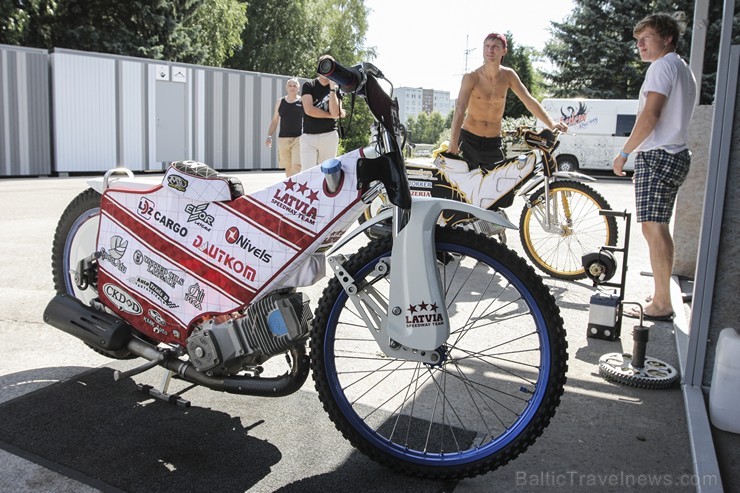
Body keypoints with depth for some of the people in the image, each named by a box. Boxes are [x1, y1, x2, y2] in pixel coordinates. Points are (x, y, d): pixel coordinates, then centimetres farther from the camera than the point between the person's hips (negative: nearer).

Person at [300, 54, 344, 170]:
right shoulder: (308, 86, 6)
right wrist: (329, 115, -3)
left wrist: (332, 88, -7)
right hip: (308, 136, -1)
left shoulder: (337, 89, 10)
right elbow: (309, 110, -9)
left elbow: (335, 113, -7)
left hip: (329, 136, 1)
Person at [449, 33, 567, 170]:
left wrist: (551, 124, -13)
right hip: (469, 139, -3)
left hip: (494, 143, 3)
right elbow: (460, 110, -21)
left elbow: (529, 101, 1)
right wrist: (453, 146, -31)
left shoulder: (508, 75, -1)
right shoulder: (471, 77, -12)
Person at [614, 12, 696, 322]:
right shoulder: (684, 70, 22)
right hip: (676, 155, 11)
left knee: (653, 229, -11)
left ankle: (661, 305, -9)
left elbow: (649, 116, -19)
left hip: (657, 156, -11)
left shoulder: (662, 66, -9)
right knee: (659, 229, 14)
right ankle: (662, 294, 21)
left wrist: (624, 153, -12)